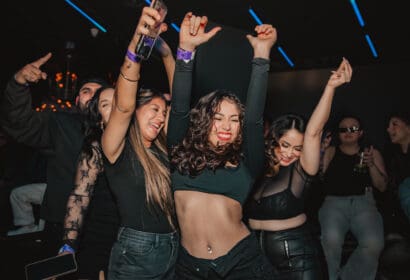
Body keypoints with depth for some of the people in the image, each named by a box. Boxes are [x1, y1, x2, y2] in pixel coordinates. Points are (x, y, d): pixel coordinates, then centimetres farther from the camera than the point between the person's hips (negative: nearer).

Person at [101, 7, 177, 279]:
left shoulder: (160, 148, 5)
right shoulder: (117, 150, -10)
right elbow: (124, 106, -27)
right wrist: (136, 41, -39)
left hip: (172, 250, 6)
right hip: (135, 254, -6)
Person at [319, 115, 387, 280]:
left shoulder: (373, 153, 22)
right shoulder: (331, 152, 20)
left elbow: (382, 186, 16)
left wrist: (371, 165, 0)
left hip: (363, 201, 1)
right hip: (334, 201, -1)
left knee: (374, 244, -31)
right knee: (331, 239, -34)